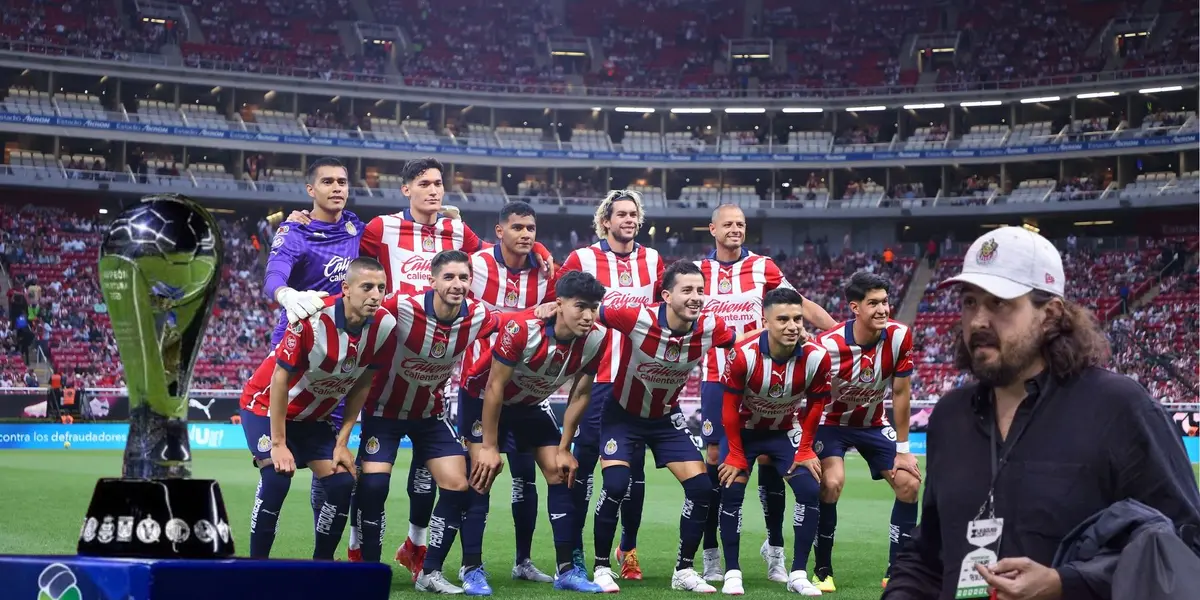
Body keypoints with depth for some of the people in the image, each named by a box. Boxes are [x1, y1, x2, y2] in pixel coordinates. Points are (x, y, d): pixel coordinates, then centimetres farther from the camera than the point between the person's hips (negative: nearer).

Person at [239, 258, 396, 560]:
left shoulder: (384, 327, -18)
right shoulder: (313, 319, -32)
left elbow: (362, 384, -5)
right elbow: (280, 378, -23)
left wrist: (342, 442, -5)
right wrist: (278, 443, -20)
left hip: (316, 416, 5)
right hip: (267, 405, -5)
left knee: (342, 484, -6)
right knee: (277, 478, -23)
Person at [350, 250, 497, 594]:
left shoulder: (478, 317, -18)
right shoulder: (401, 308, -30)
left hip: (431, 412, 4)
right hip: (385, 409, -4)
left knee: (458, 485, -5)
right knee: (373, 484, -16)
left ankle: (430, 572, 10)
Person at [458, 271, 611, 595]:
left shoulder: (595, 340, -20)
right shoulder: (520, 328, -35)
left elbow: (580, 395, -6)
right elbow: (495, 387, -27)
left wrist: (564, 449, -4)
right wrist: (489, 446, -22)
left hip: (531, 403, 5)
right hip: (483, 396, -5)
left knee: (560, 474, -1)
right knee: (483, 475, -14)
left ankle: (567, 570, 6)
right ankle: (472, 570, -5)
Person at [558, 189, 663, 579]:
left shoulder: (653, 260, 9)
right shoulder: (583, 259, -2)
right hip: (597, 378, -3)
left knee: (635, 467, 7)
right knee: (585, 462, -3)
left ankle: (629, 548, 19)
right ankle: (574, 549, 4)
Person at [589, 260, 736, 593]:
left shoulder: (710, 328, -18)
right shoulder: (637, 319, -30)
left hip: (666, 417, 4)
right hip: (623, 414, -4)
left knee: (701, 487, -5)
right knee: (615, 485, -20)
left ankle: (684, 571, 12)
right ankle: (601, 568, 1)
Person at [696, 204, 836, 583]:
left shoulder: (762, 267, 1)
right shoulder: (698, 271, 4)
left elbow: (800, 306, 4)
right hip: (716, 380, 0)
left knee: (769, 456, 0)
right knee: (715, 457, 1)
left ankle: (775, 546, 13)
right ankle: (711, 553, 10)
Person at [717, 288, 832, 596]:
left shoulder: (816, 357, -24)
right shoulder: (743, 355, -30)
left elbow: (814, 405, -6)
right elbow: (730, 407, -17)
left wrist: (805, 450, -5)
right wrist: (736, 455, -13)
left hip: (785, 431, 2)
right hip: (743, 430, -2)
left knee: (810, 490, -11)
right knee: (731, 491, -13)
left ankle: (798, 574, 1)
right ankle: (732, 573, 0)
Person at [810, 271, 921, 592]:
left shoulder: (899, 336, -20)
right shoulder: (828, 345, -30)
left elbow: (901, 393, -9)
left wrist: (903, 449, -5)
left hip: (874, 423, 4)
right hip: (832, 422, -4)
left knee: (909, 483, -6)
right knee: (831, 483, -25)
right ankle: (822, 571, -8)